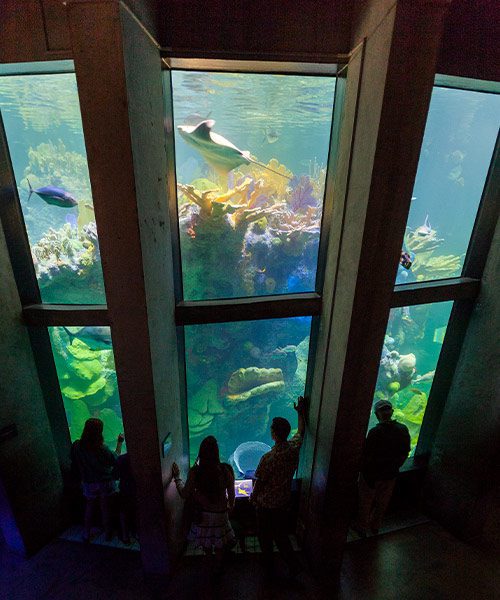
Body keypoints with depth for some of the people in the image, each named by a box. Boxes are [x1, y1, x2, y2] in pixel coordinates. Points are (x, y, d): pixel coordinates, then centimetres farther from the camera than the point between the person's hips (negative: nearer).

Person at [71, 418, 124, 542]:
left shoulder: (76, 446, -18)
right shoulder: (102, 449, -29)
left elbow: (75, 462, 0)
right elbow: (115, 461, -14)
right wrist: (119, 443, -6)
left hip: (88, 484, 3)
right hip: (105, 483, -3)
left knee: (89, 508, 24)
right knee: (105, 508, 17)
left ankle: (86, 535, 33)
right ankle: (108, 533, 33)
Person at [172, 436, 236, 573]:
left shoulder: (194, 472, -23)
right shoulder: (225, 470, -23)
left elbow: (185, 494, -11)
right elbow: (231, 495, -11)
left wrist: (177, 477, 1)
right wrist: (230, 507, 10)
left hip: (202, 513, 1)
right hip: (220, 512, -1)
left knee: (205, 543, 29)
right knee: (219, 543, 24)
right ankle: (218, 566, 42)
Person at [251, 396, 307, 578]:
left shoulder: (268, 458, -33)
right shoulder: (294, 448, -17)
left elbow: (259, 483, -20)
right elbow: (301, 431, 4)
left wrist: (253, 498, 0)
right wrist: (301, 412, 16)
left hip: (267, 505, -5)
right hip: (284, 502, 5)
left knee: (265, 536, 20)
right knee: (281, 534, 27)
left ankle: (268, 567, 39)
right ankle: (293, 565, 32)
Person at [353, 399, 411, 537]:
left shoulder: (375, 432, -30)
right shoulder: (403, 430, -13)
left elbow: (367, 456, -23)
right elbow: (405, 453, 0)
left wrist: (365, 473, -6)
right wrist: (394, 467, 15)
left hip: (372, 475, -4)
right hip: (391, 475, 5)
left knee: (366, 502, 18)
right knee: (382, 503, 26)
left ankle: (361, 527, 37)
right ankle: (375, 527, 44)